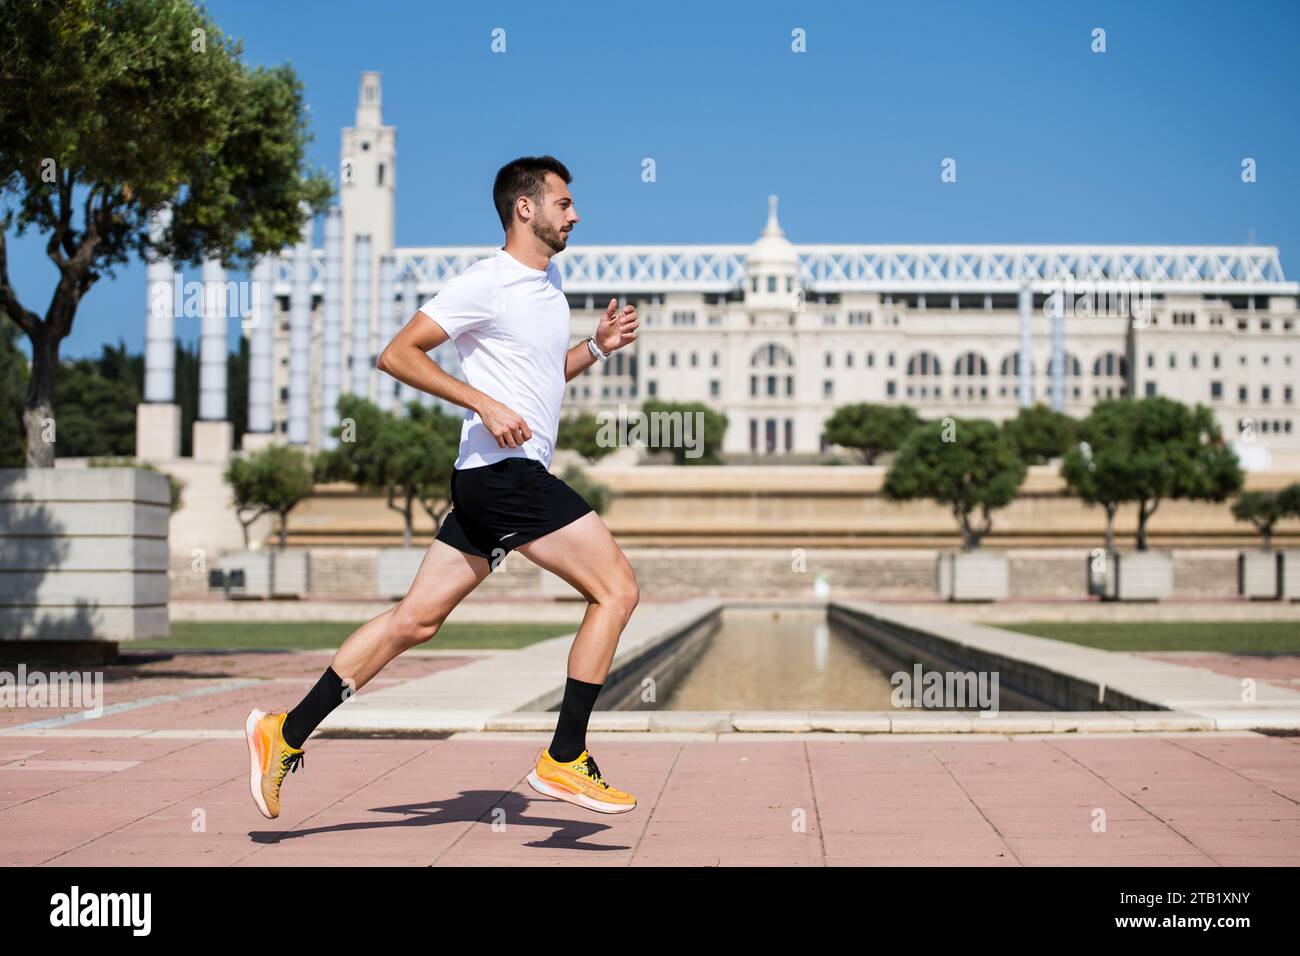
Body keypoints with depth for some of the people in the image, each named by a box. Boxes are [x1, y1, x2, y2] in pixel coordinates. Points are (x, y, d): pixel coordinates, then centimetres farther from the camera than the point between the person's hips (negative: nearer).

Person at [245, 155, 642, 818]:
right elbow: (397, 354, -12)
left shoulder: (548, 279, 19)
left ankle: (287, 732, 9)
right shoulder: (485, 283, -10)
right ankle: (563, 760, -4)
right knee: (617, 589, -8)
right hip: (506, 471, -9)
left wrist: (598, 346, 13)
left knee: (415, 619, 7)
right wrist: (485, 403, -19)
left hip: (490, 484, 9)